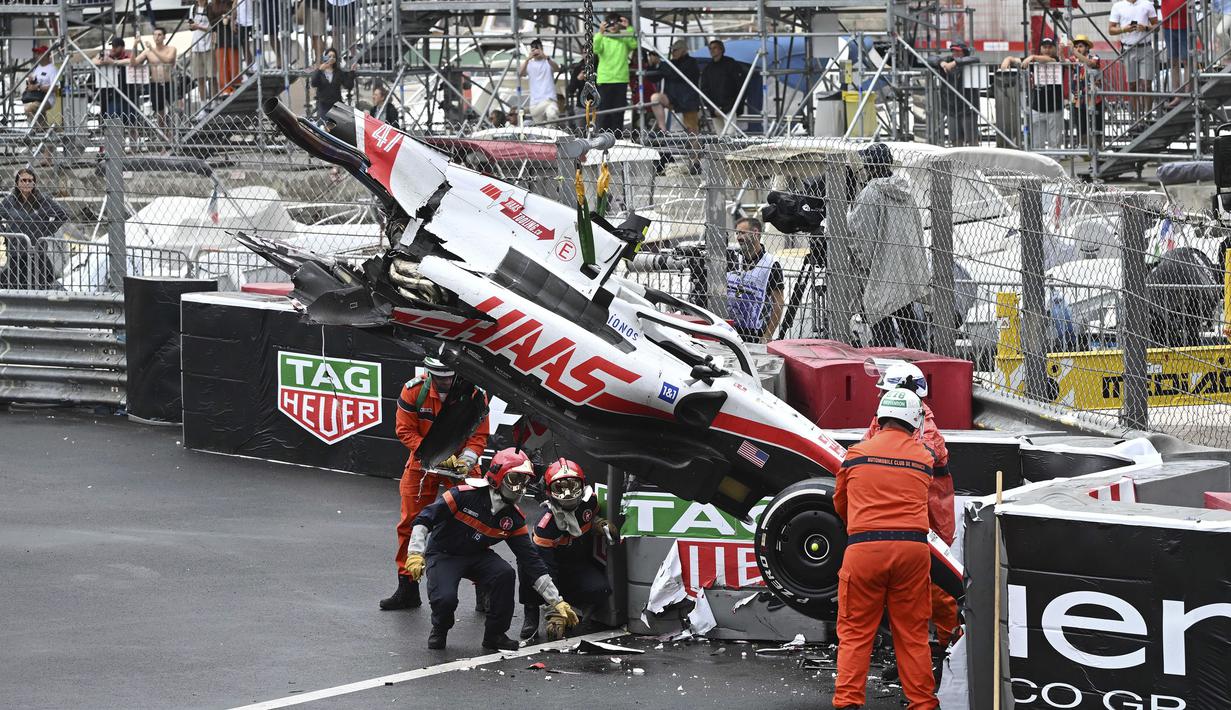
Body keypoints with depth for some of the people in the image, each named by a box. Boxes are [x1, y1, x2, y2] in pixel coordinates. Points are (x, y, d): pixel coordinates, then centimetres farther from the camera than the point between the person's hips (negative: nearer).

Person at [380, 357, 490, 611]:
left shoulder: (474, 395, -17)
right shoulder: (414, 390, -16)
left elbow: (479, 436, -9)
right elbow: (405, 430, -11)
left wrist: (465, 459, -27)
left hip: (460, 464, -1)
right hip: (422, 464, 1)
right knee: (411, 523, 5)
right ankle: (407, 588, 17)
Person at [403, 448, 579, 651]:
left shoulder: (514, 519, -6)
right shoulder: (465, 495, -22)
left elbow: (531, 560, -4)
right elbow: (424, 519, -18)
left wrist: (557, 603, -9)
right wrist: (416, 554, -30)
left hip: (477, 557, 5)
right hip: (442, 555, -5)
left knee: (505, 574, -25)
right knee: (446, 600, -30)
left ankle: (495, 634, -6)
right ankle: (439, 629, 8)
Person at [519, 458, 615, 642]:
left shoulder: (591, 501, -13)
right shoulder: (545, 526, -28)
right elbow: (544, 571, -30)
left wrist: (599, 523, -10)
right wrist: (555, 614, -37)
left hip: (582, 568, 3)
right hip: (555, 568, -3)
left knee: (601, 589, -31)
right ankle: (530, 615, -15)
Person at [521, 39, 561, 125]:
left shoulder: (548, 62, 8)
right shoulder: (529, 64, 12)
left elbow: (557, 69, -14)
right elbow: (520, 73, -7)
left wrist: (546, 57, -30)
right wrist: (528, 59, -21)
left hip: (549, 99, -3)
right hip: (535, 102, 3)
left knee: (552, 114, -34)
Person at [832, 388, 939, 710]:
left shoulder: (856, 454, 6)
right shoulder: (925, 457, 9)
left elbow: (840, 503, 19)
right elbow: (925, 504, 16)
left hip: (863, 548, -1)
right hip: (913, 546, 1)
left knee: (855, 632, 5)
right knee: (913, 633, 9)